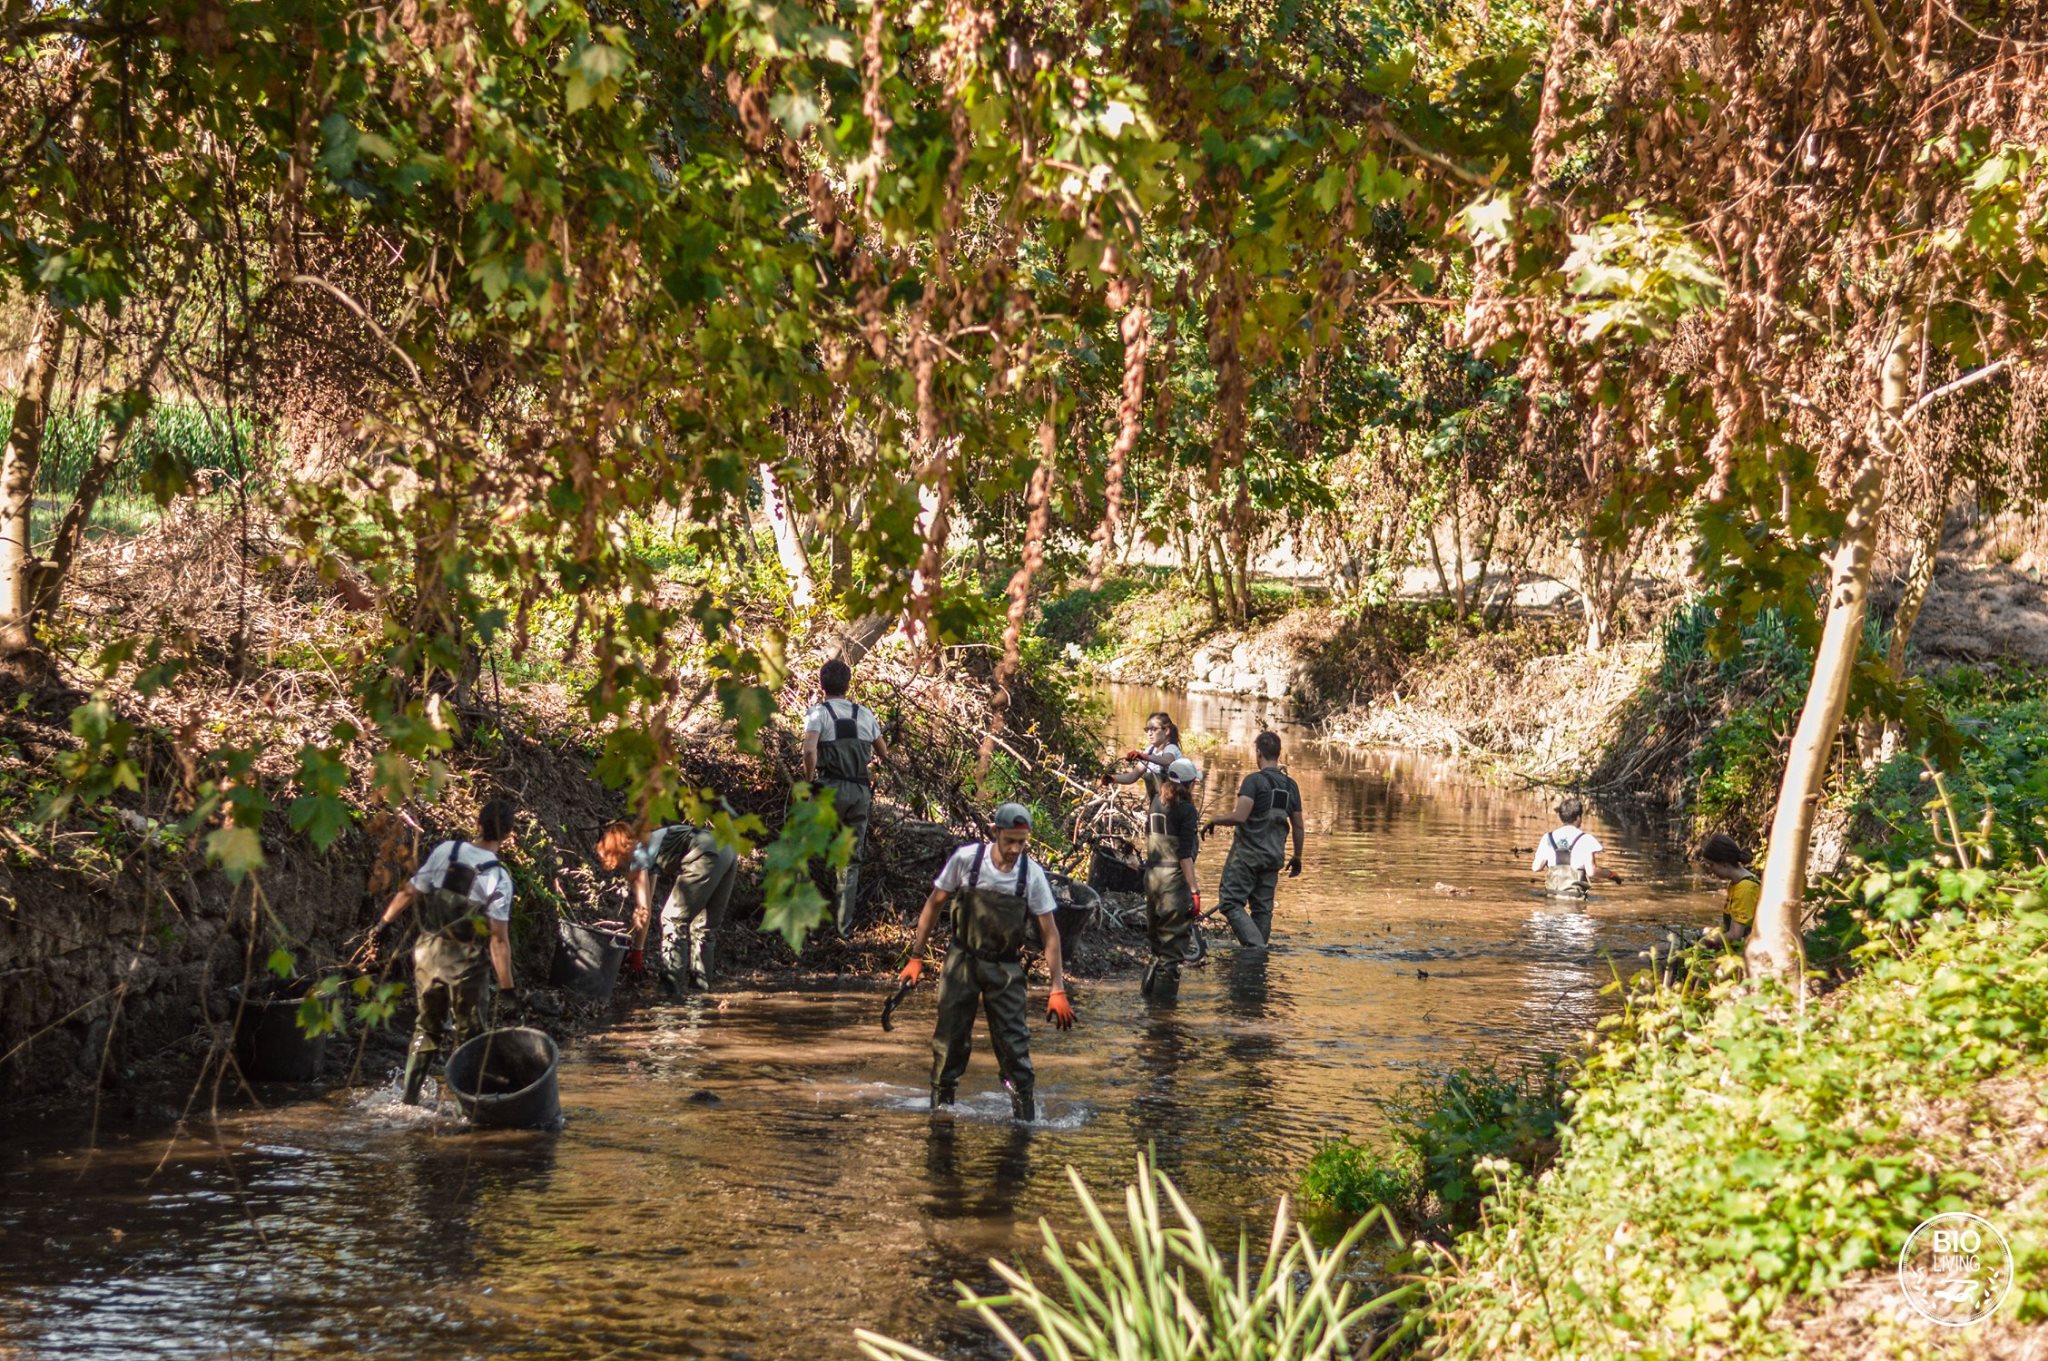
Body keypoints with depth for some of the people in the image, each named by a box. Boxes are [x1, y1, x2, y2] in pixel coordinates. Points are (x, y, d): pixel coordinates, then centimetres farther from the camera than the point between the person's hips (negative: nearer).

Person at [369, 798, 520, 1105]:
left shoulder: (445, 851, -5)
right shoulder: (498, 878, -17)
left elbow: (409, 892, 1)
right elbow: (498, 938, -18)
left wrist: (383, 925, 15)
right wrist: (506, 986, -12)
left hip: (427, 951, 4)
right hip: (464, 962, -4)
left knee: (426, 1027, 19)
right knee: (468, 1034, 10)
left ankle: (409, 1097, 21)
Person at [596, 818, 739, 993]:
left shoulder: (637, 856, 6)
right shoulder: (648, 844, 29)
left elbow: (643, 910, 4)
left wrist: (637, 952, 11)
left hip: (707, 855, -9)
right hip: (727, 849, 9)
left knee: (673, 919, -1)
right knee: (704, 924, 18)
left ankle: (673, 985, -4)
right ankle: (700, 983, 20)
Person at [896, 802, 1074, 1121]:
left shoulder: (1033, 875, -12)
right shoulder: (966, 859, -14)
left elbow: (1049, 933, -5)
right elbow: (934, 905, 0)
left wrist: (1058, 989, -9)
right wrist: (916, 957, 0)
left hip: (1005, 967, 0)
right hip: (962, 960, 0)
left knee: (1013, 1041, -6)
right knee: (950, 1038, 1)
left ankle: (1025, 1113, 1)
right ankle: (941, 1101, 17)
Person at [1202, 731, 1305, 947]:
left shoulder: (1254, 780, -12)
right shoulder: (1290, 785, 8)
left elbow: (1239, 816, -22)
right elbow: (1298, 827, 11)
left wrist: (1214, 820, -6)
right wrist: (1297, 858, 21)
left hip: (1247, 854, -6)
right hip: (1273, 856, 6)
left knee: (1230, 901, -4)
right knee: (1262, 908, 11)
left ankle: (1255, 944, -19)